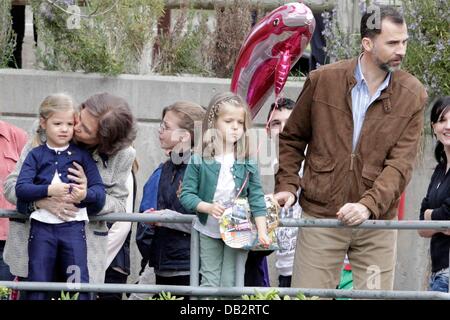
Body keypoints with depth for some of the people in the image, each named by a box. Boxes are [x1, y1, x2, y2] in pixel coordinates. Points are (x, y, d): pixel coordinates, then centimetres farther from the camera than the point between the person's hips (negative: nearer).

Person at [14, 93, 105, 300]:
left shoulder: (82, 155, 8)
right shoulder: (36, 155, 7)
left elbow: (99, 190, 1)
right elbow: (21, 189, -6)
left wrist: (86, 194, -21)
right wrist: (48, 190, -20)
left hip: (73, 226, 0)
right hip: (42, 226, 0)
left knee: (79, 284, -2)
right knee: (38, 284, 4)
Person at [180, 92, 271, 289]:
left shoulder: (247, 161, -7)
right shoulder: (199, 160, -10)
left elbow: (256, 198, -5)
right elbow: (187, 195, -8)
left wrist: (262, 232, -11)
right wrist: (208, 207, -24)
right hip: (208, 230, -1)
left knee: (230, 284, 3)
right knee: (210, 283, 6)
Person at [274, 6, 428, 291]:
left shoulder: (413, 96, -2)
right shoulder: (322, 81, -1)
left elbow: (400, 165, -9)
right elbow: (292, 140, 12)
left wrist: (369, 205, -23)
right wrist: (287, 186, -3)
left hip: (377, 222, 1)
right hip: (320, 214, 0)